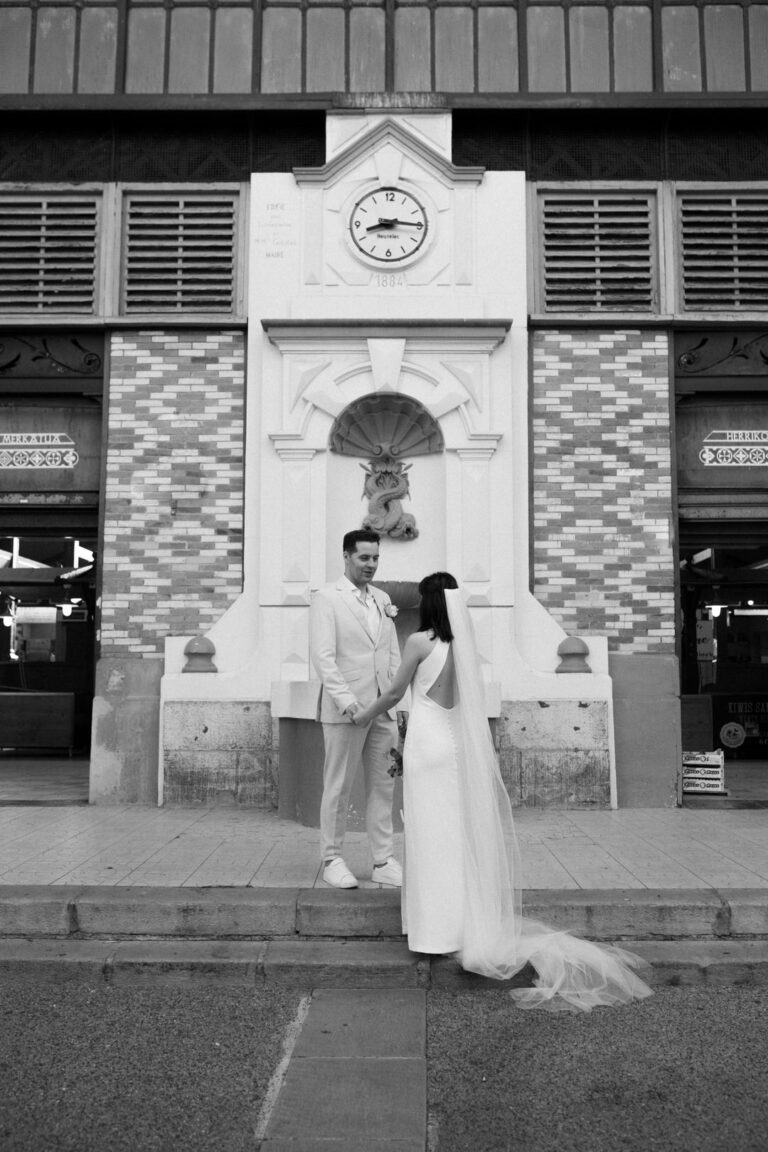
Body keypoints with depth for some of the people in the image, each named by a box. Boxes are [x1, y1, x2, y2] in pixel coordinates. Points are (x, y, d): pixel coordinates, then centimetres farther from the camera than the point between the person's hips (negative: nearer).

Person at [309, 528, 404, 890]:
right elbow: (323, 656, -13)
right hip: (345, 710, -6)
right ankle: (332, 859, 17)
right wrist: (345, 700, -20)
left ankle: (383, 861, 18)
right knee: (338, 787, 4)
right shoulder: (326, 598, -6)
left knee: (382, 786, 9)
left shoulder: (382, 599, 14)